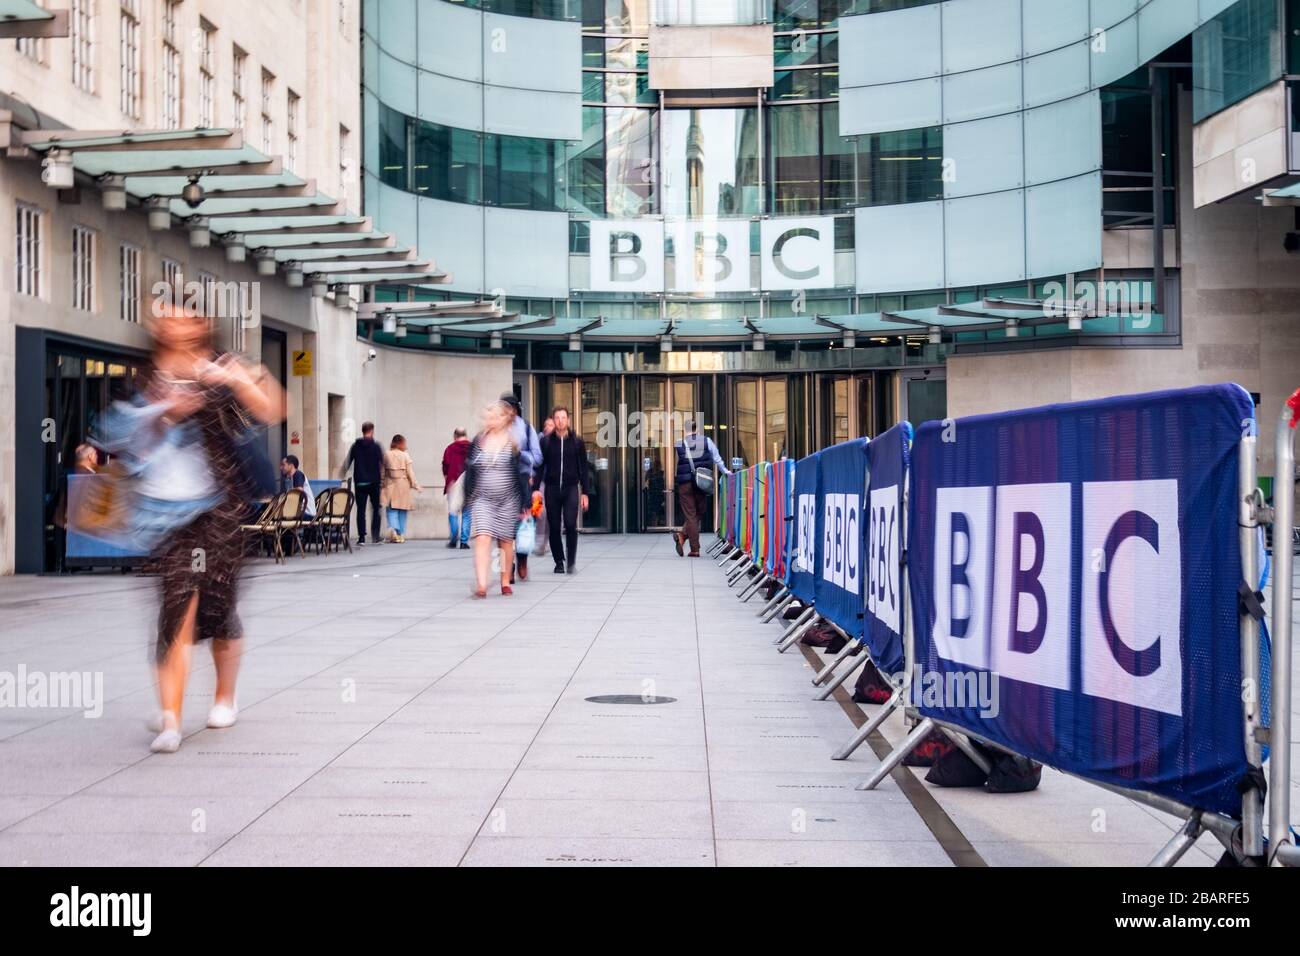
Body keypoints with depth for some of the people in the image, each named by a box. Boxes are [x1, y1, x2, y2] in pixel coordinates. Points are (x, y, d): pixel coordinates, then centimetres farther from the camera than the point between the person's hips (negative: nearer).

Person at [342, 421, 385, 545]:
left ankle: (361, 538, -3)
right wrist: (382, 478, 8)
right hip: (374, 482, -2)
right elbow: (382, 464, -4)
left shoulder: (355, 446, 4)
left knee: (360, 510, 3)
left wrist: (342, 478, 14)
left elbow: (347, 463, 5)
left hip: (359, 483, 2)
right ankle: (375, 536, 3)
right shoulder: (376, 446, -3)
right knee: (376, 508, 10)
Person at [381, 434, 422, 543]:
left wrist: (382, 484, 13)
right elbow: (410, 472, -4)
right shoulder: (405, 455, -5)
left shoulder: (386, 455, -2)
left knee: (392, 510, 1)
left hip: (390, 485, 0)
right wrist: (415, 485, 6)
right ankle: (401, 535, 14)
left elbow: (383, 471, 2)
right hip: (403, 485, 0)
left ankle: (393, 529, -22)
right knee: (402, 511, 10)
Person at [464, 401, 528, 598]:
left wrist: (523, 504, -4)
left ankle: (506, 582, 22)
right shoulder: (479, 440, 4)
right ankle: (481, 584, -21)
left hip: (508, 500, -1)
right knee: (482, 538, -14)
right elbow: (469, 470, 9)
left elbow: (522, 474, -2)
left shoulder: (513, 443, -3)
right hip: (482, 499, 1)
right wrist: (468, 498, 6)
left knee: (506, 541, 6)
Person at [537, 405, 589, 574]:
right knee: (554, 527, 3)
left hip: (571, 489, -1)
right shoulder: (546, 442, 5)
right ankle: (559, 561, 15)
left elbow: (583, 468, 6)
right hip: (551, 489, 1)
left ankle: (571, 561, -3)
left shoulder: (577, 442, 4)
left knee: (570, 525, -13)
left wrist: (584, 493, 0)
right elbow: (539, 467, 5)